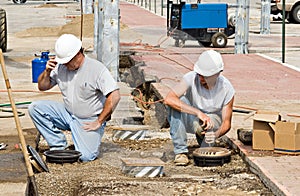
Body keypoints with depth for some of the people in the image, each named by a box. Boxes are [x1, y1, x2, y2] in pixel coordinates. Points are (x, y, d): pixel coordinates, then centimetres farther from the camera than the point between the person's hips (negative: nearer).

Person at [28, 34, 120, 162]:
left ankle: (92, 139, 12)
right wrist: (47, 72, -10)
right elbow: (42, 87, 12)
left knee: (85, 156, -24)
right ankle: (58, 145, -6)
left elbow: (114, 97, -23)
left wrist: (99, 122, -18)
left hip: (89, 121, -5)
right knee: (34, 108, -13)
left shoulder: (97, 69, -17)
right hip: (67, 115, 5)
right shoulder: (60, 67, -1)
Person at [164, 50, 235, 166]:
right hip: (190, 119, -1)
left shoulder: (227, 89, -21)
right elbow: (168, 99, -41)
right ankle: (180, 151, -26)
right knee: (177, 103, -32)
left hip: (212, 119, 1)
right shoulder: (191, 78, -26)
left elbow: (227, 123, -15)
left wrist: (216, 134, -39)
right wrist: (198, 112, -47)